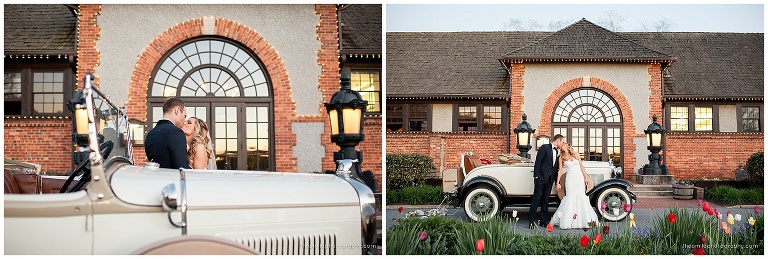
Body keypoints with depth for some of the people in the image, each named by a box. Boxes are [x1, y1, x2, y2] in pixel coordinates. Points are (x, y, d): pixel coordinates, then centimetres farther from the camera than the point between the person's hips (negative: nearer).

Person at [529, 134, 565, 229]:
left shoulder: (556, 151, 16)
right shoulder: (545, 147, -6)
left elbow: (555, 166, 17)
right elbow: (537, 162, -10)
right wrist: (536, 175, -15)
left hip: (550, 179, 7)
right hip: (541, 178, -7)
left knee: (546, 199, 9)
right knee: (537, 198, -6)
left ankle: (544, 221, 13)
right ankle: (531, 220, -4)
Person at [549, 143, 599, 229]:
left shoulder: (576, 155, 9)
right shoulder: (561, 158, 5)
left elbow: (581, 167, 12)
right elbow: (560, 171, 3)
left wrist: (586, 177, 7)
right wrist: (557, 183, -3)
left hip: (579, 178, 2)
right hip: (570, 179, -2)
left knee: (582, 197, -2)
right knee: (570, 198, -7)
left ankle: (586, 220, 2)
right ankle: (567, 221, -2)